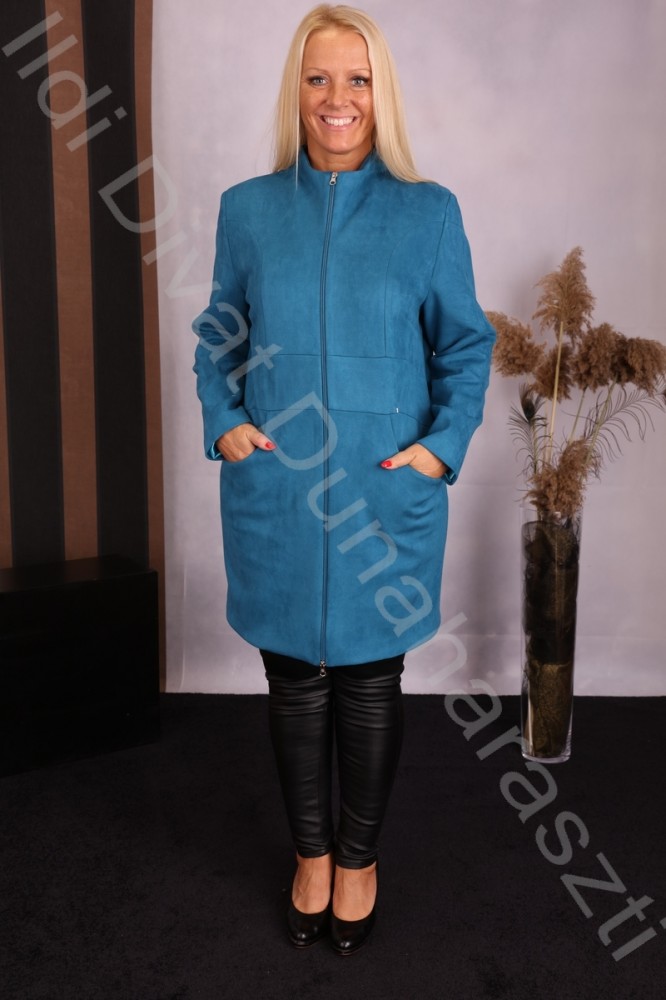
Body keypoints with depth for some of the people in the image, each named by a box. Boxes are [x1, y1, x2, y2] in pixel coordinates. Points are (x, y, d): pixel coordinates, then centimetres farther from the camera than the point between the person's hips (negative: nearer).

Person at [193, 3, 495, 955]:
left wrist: (442, 445, -9)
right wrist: (222, 422, -4)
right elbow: (219, 339, 11)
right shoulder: (247, 209, 3)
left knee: (369, 680, 12)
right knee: (294, 679, 13)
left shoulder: (428, 212, 0)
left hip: (388, 495, -1)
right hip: (273, 494, 1)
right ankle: (311, 852, 38)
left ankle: (359, 859, 36)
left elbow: (465, 345, 4)